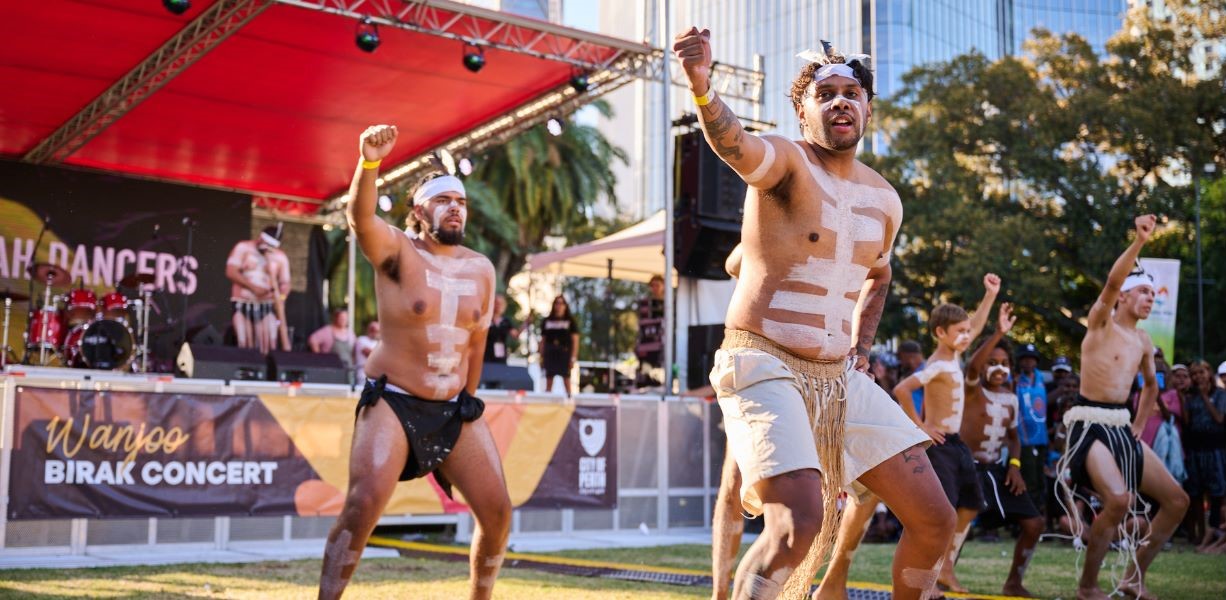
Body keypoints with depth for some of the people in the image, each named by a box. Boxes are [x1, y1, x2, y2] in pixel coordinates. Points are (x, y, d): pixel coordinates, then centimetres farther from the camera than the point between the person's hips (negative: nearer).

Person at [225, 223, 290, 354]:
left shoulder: (281, 257, 6)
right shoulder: (243, 248, 0)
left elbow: (285, 283, 5)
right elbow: (231, 272, -8)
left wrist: (281, 297, -18)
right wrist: (253, 287, -17)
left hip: (266, 305, 2)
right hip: (242, 303, -2)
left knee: (269, 345, -9)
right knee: (245, 345, -7)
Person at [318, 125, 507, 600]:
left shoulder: (481, 268, 6)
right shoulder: (397, 250, -7)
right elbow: (360, 218, -29)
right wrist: (369, 162, -46)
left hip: (455, 408, 5)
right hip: (394, 403, -5)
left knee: (497, 511, 1)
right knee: (364, 503, -20)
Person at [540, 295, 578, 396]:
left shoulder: (570, 321, 4)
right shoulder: (547, 321, 11)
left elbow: (575, 340, 1)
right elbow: (543, 340, 13)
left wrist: (573, 357, -7)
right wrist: (541, 357, 8)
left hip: (565, 353, -2)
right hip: (550, 353, 2)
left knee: (566, 380, -5)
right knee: (549, 381, 3)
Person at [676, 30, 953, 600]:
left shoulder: (884, 201, 10)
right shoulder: (785, 159, -10)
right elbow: (733, 143, -34)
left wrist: (861, 350, 16)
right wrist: (702, 87, -55)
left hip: (840, 377, 7)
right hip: (763, 367, -7)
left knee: (934, 519, 7)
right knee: (800, 522, -25)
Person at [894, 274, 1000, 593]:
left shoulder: (954, 356, 9)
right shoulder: (938, 365, -18)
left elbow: (976, 327, 27)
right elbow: (901, 389, -30)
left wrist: (990, 295, 23)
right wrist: (920, 425, -22)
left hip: (956, 443, 10)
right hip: (938, 443, -10)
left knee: (970, 506, 15)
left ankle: (946, 568, 24)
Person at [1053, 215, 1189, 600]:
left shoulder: (1143, 342, 16)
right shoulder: (1101, 322, -3)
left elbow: (1151, 384, 32)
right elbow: (1112, 282, -24)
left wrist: (1139, 426, 21)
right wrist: (1140, 240, -31)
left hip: (1121, 428, 8)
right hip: (1090, 426, -8)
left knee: (1177, 500, 6)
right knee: (1119, 499, -28)